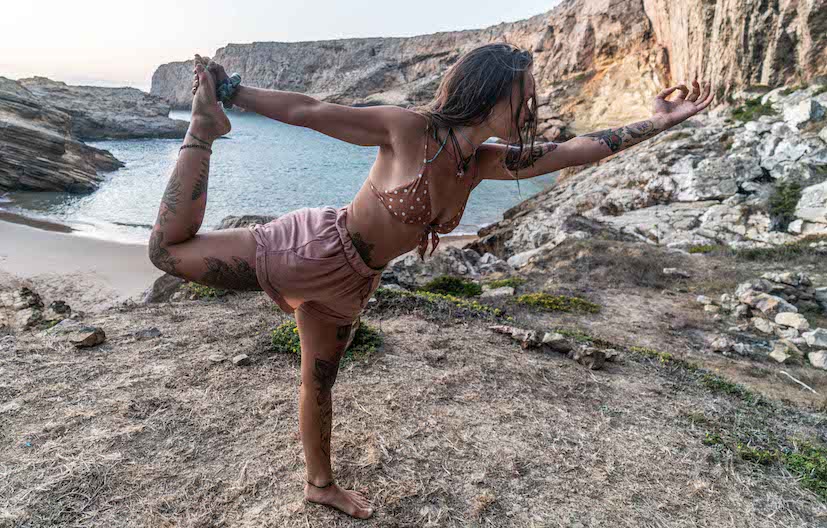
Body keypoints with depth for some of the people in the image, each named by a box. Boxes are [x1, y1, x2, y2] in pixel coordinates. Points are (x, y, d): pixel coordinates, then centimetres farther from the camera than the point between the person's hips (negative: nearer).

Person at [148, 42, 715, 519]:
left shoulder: (486, 162, -2)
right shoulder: (408, 128, -22)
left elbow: (580, 149, 2)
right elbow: (306, 110, -15)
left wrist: (659, 122, 5)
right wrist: (230, 91, -8)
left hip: (347, 285, 6)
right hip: (309, 249, -5)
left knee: (319, 383, 22)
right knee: (170, 247, -3)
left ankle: (321, 484, 42)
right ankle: (205, 128, 13)